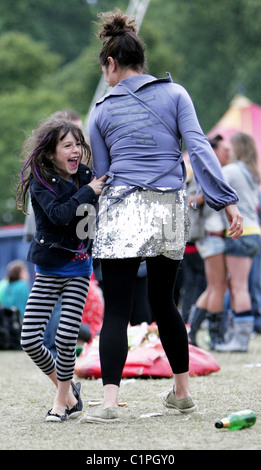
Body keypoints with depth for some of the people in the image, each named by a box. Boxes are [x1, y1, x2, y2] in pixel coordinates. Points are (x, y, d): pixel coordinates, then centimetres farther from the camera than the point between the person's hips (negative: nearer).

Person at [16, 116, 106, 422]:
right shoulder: (40, 182, -10)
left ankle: (62, 400, 9)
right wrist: (88, 192, -23)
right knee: (29, 340, -6)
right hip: (48, 269, -1)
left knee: (66, 337, -12)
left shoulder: (85, 176, 1)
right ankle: (66, 387, 18)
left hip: (78, 268, 1)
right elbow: (59, 214, -27)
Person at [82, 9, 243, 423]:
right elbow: (199, 148, -2)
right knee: (162, 301, 19)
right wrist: (227, 200, -5)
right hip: (170, 207, 2)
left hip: (122, 211, -2)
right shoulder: (174, 93, 8)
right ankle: (182, 391, 25)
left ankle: (109, 401, -16)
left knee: (116, 310, -4)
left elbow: (101, 173, 12)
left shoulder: (102, 112, 8)